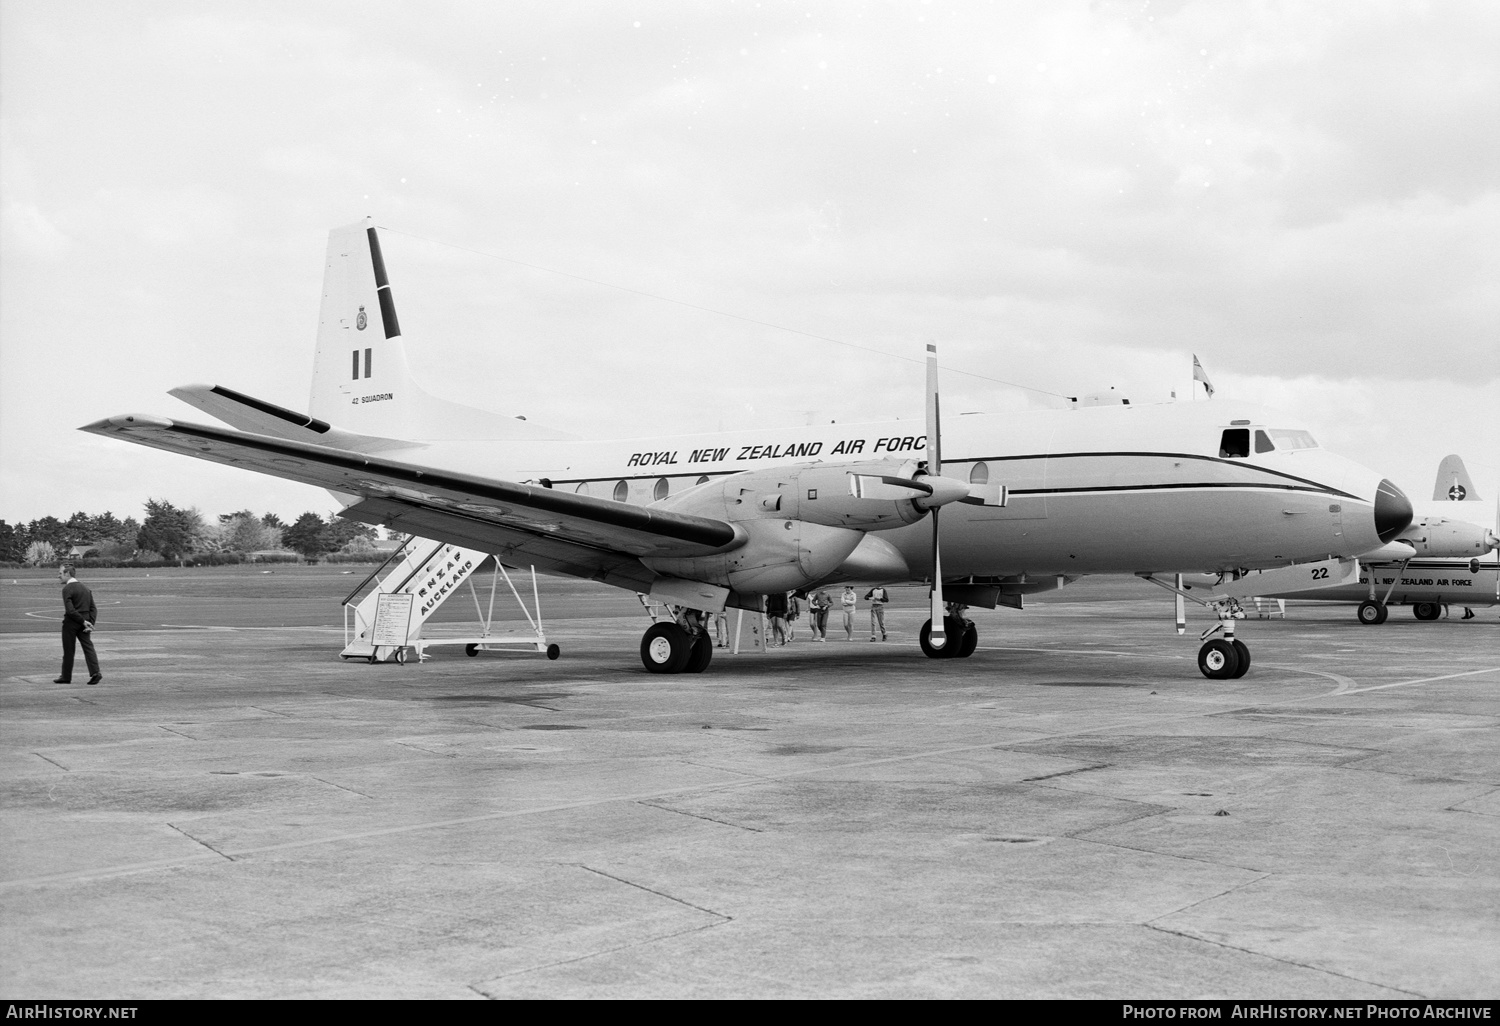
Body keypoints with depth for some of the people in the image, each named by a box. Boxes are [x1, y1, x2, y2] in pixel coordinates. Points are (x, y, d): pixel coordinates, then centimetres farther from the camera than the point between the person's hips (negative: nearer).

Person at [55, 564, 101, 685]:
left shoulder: (67, 589, -11)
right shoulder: (85, 588, 13)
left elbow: (70, 610, -20)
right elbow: (93, 608, 8)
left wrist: (83, 621, -15)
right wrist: (90, 623, 1)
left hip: (71, 622, -6)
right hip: (83, 622, 6)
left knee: (68, 650, 5)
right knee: (88, 646, 0)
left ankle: (66, 676, 13)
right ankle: (95, 672, -15)